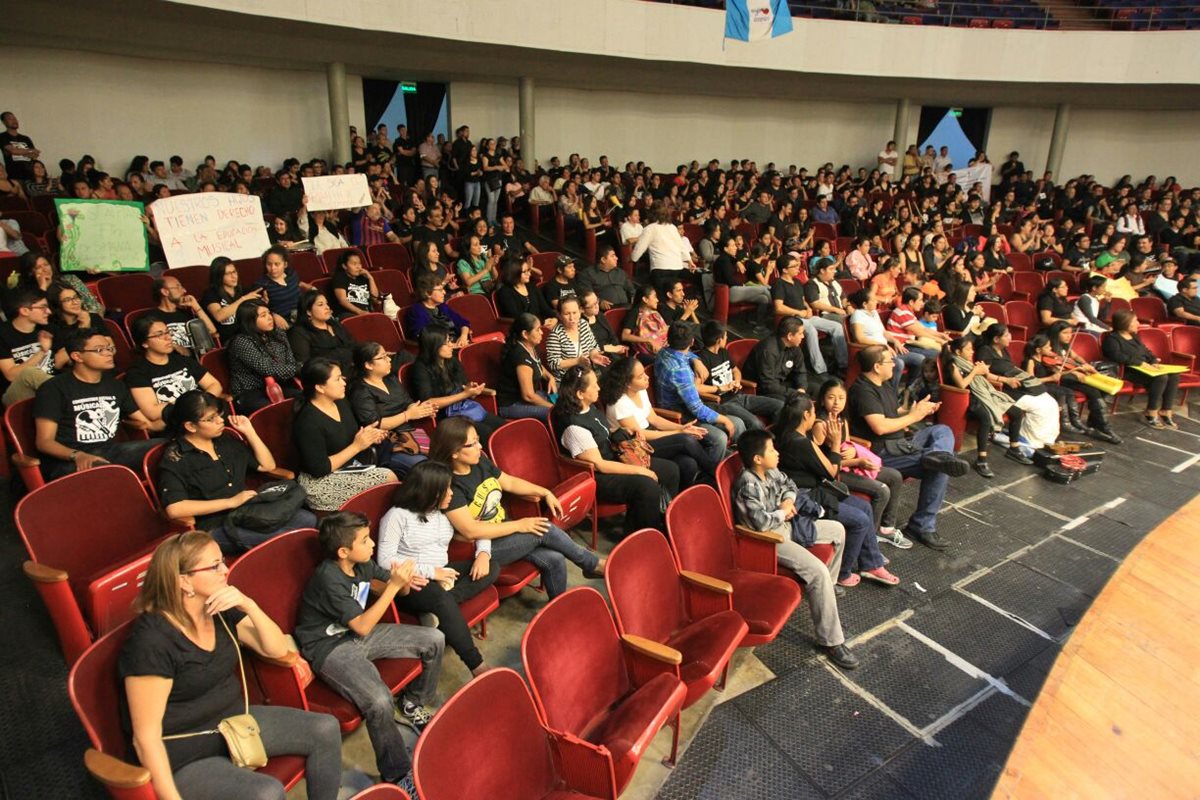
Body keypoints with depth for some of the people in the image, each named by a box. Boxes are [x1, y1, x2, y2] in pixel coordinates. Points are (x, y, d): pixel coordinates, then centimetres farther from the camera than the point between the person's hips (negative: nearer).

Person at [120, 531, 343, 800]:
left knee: (326, 729, -1)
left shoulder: (221, 611, -2)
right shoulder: (152, 641, -24)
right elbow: (146, 736, -22)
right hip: (185, 758, -8)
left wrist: (249, 606, -16)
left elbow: (277, 649, 0)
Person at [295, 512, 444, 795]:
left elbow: (398, 590, 8)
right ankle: (398, 775, -9)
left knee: (434, 640, 2)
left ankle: (412, 705, 25)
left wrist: (406, 582, -18)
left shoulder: (363, 565, -4)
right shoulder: (328, 579, -26)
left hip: (359, 634, 8)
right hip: (330, 648, -8)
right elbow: (362, 626, -25)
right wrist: (393, 585, -27)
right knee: (380, 702, -32)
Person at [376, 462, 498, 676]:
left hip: (440, 575, 7)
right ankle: (477, 665, -30)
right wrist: (430, 572, -21)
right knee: (441, 598, -38)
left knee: (492, 568, -12)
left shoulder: (446, 512, 8)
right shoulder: (398, 515, -10)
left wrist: (483, 553, -7)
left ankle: (437, 610, -29)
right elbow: (384, 560, -17)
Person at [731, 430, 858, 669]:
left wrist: (789, 501, -1)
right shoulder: (747, 485, -27)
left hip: (786, 525, 10)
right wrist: (783, 512, -15)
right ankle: (831, 641, -15)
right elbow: (761, 522, -33)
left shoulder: (770, 472, 0)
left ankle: (828, 585, 36)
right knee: (818, 571, -25)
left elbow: (788, 484, 21)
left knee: (838, 530, 18)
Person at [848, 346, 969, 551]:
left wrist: (921, 410, 6)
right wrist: (913, 416, -13)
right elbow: (880, 427, -26)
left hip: (900, 442, 10)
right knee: (939, 471, -19)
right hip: (882, 452, -10)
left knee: (942, 430, 3)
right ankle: (922, 526, -13)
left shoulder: (885, 384, 16)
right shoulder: (863, 391, -17)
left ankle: (936, 455, -30)